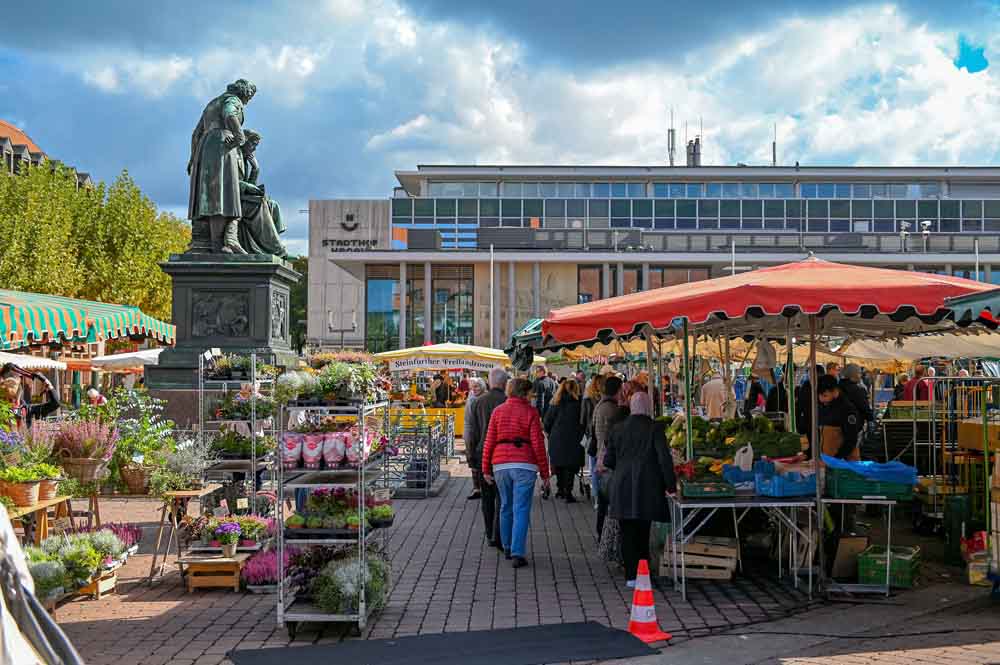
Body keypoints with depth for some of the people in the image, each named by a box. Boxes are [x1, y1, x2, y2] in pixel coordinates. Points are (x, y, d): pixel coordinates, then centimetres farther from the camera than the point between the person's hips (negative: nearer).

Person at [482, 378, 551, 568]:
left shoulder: (498, 411, 8)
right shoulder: (530, 412, -2)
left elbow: (489, 442, 6)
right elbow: (538, 444, -5)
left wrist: (486, 469, 12)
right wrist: (544, 473, 0)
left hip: (500, 465, 4)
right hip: (524, 465, -4)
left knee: (506, 507, 17)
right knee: (521, 510, -3)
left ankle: (507, 548, 26)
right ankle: (517, 554, -8)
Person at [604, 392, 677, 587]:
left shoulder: (619, 428, 4)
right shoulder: (654, 428, -7)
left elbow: (608, 460, 9)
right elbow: (665, 458, -10)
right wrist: (670, 485, -3)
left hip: (622, 487, 2)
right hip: (647, 486, -2)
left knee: (628, 533, 8)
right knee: (643, 533, 8)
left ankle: (631, 575, 7)